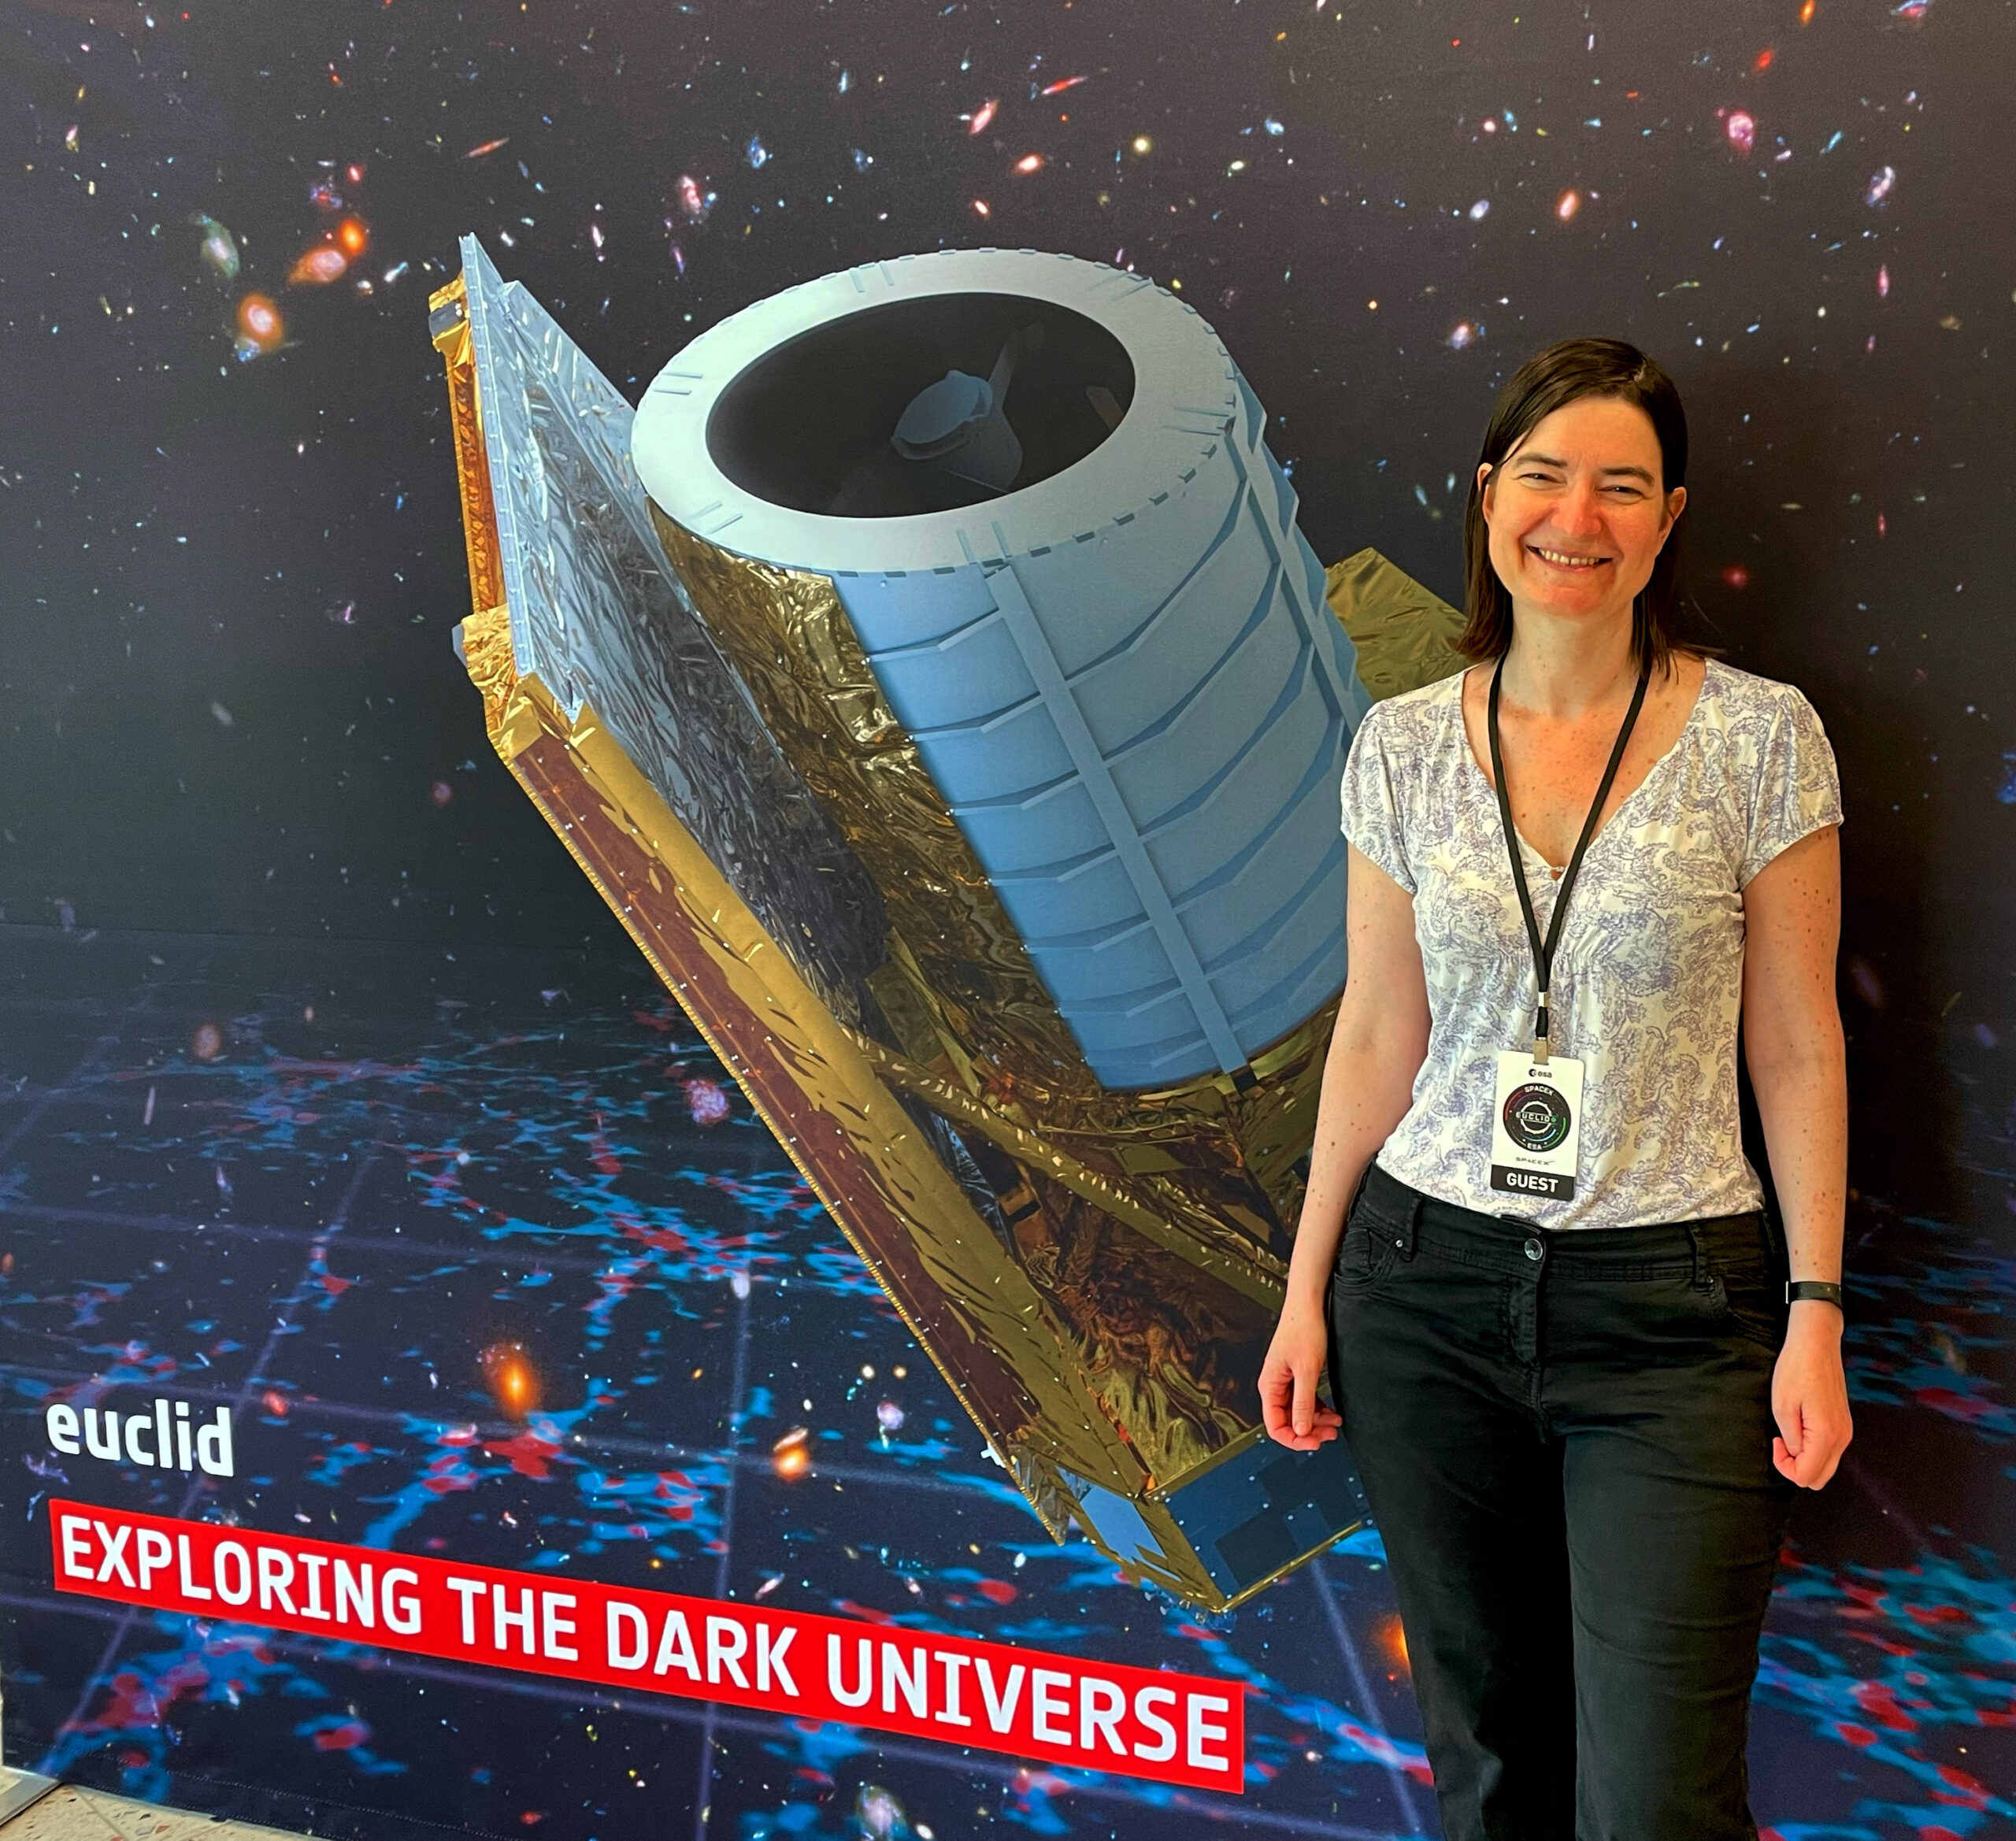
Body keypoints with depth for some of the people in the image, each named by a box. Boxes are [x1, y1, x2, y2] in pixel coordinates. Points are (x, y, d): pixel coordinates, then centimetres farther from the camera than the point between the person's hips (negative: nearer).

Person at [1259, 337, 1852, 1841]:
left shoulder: (1762, 738, -4)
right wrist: (1308, 1290, 7)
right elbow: (1378, 1035, 6)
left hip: (1673, 1305, -2)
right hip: (1426, 1281, 3)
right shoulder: (1404, 747, 2)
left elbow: (1797, 1045, -1)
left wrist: (1816, 1311, -4)